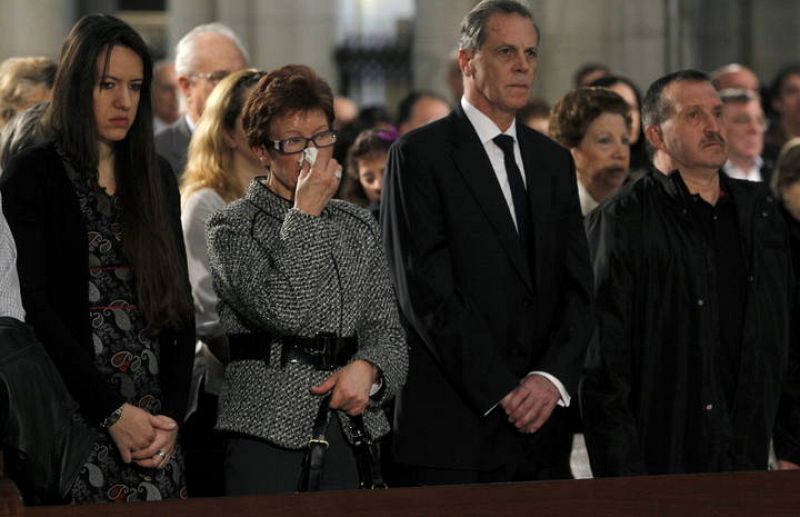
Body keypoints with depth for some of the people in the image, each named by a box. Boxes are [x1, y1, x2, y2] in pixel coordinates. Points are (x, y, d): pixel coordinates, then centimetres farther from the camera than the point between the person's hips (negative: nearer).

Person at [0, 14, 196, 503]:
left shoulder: (156, 177, 13)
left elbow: (180, 305, 11)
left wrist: (172, 413, -3)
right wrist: (113, 412, -15)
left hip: (155, 422, 4)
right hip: (76, 421, -4)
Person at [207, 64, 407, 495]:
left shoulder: (357, 227, 14)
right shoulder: (233, 228, -2)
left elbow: (387, 329, 13)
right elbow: (285, 310, -17)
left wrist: (367, 367, -9)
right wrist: (306, 213, -10)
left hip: (349, 434, 4)